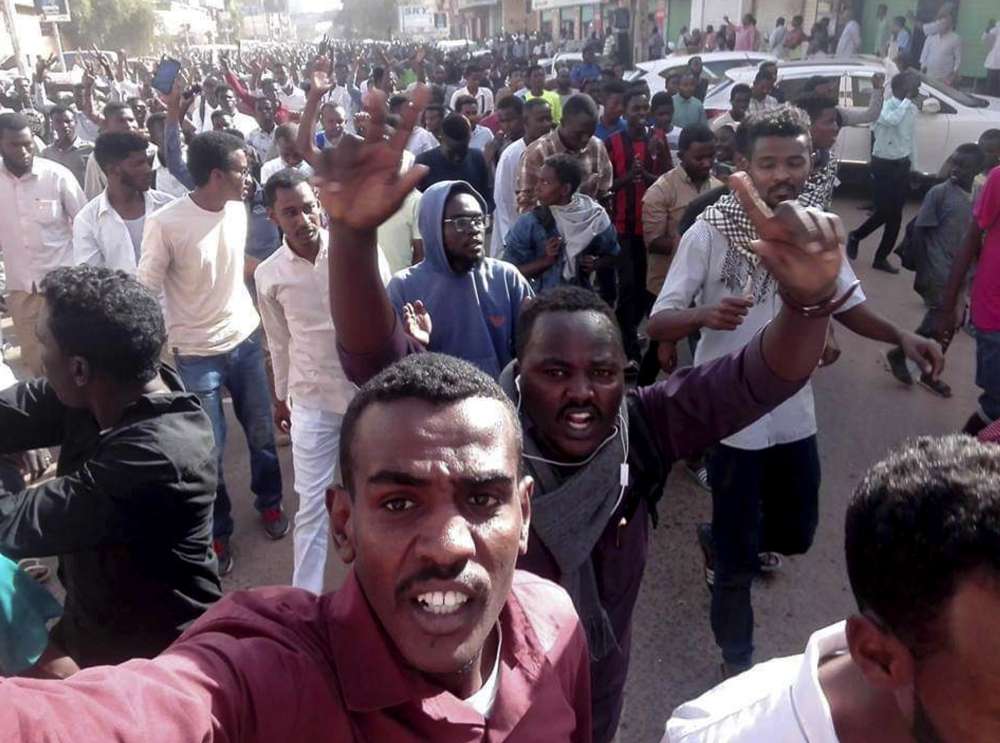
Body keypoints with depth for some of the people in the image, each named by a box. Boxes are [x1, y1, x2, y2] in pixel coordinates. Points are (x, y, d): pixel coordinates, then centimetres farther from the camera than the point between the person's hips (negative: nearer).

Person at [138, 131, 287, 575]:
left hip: (247, 339, 5)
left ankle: (269, 502, 40)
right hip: (198, 354, -5)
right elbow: (145, 292, -13)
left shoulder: (237, 209, -2)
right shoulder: (165, 224, -19)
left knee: (262, 432, 15)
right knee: (210, 451, 4)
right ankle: (217, 531, 26)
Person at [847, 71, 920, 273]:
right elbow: (892, 120, -39)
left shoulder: (912, 109, 6)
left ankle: (881, 258, 16)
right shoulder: (885, 106, -15)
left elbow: (910, 138, 16)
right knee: (885, 212, -5)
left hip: (902, 165, 6)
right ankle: (855, 236, 23)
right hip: (883, 165, -6)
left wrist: (912, 165, 17)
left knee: (895, 214, 6)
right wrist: (907, 99, -28)